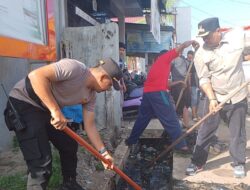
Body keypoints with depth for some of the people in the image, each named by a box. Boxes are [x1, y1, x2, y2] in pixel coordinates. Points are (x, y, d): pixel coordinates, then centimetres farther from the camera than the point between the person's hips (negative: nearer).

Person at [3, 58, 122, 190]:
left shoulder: (91, 95, 1)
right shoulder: (75, 68, -25)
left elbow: (90, 126, 6)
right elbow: (36, 75, -34)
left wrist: (103, 152, 5)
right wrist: (56, 110, -35)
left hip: (46, 109, 9)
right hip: (23, 103, -9)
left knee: (70, 145, 16)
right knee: (41, 162, -14)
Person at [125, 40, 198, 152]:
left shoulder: (158, 63, 30)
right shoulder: (165, 57, 10)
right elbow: (183, 46, 5)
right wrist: (192, 42, 21)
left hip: (147, 92, 8)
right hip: (158, 92, -8)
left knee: (142, 118, 17)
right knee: (171, 119, -4)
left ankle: (131, 141, 26)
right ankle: (181, 145, -2)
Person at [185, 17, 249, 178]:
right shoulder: (201, 54, -13)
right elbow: (204, 79, -12)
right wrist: (212, 99, -21)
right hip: (216, 98, 0)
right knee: (205, 132, 4)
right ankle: (198, 163, 20)